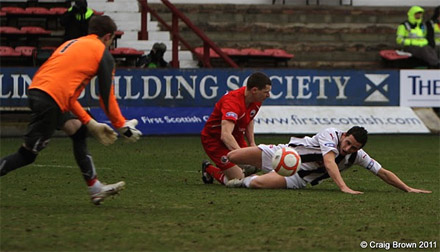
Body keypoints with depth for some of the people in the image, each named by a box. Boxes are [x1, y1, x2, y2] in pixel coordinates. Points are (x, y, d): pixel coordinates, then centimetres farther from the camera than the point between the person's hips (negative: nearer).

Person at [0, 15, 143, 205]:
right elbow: (107, 97, 5)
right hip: (50, 100, -9)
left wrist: (91, 124, 31)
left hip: (36, 89, 9)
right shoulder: (102, 53, 7)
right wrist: (122, 127, 17)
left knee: (78, 131, 22)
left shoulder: (71, 44, 29)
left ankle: (95, 189, 24)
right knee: (28, 154, -4)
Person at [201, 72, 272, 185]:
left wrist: (252, 143, 2)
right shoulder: (233, 102, -36)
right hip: (214, 140, -8)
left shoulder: (256, 100, -8)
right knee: (239, 179, -15)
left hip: (236, 137, 8)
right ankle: (209, 169, 11)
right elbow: (225, 135, -50)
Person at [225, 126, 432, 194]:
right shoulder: (330, 135, -25)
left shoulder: (357, 156, -11)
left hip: (297, 177, 2)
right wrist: (344, 188, -51)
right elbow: (329, 162, -39)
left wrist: (408, 189, -13)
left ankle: (244, 181, 7)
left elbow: (383, 173, -4)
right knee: (231, 157, -8)